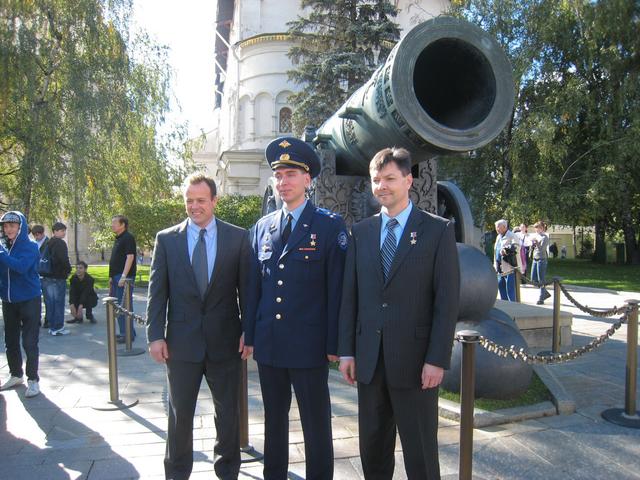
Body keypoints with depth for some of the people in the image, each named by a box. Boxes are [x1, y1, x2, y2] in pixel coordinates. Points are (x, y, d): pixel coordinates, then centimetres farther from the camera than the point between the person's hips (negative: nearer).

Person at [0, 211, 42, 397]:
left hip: (29, 300, -6)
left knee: (29, 342, -3)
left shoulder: (30, 247, -10)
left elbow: (21, 266, -28)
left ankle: (33, 380, 7)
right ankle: (16, 375, 30)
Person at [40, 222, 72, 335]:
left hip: (46, 276, 8)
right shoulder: (60, 243, -12)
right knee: (59, 302, -2)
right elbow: (64, 259, -21)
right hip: (58, 277, -8)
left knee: (50, 302, 11)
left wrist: (45, 272, 19)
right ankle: (57, 327, 0)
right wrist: (68, 269, -5)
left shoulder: (48, 243, 15)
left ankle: (51, 326, 18)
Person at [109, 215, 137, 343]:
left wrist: (124, 276, -25)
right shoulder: (118, 239, 19)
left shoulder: (128, 238, -12)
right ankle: (123, 332, 23)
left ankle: (128, 334, -2)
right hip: (116, 277, 10)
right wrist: (112, 277, 19)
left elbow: (130, 257, -21)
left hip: (124, 277, -10)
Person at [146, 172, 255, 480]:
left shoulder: (238, 237, -2)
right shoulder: (166, 239, 2)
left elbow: (246, 288, -1)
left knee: (228, 413, 14)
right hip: (181, 342, 1)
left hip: (225, 341, 0)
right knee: (179, 414, 15)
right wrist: (155, 335, -4)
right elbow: (157, 291, 1)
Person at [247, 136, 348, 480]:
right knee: (274, 420, 19)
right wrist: (250, 335, 8)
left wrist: (334, 344, -10)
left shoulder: (331, 226, -6)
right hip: (268, 346, 5)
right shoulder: (262, 227, 8)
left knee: (316, 425, 8)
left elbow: (337, 289, -8)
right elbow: (255, 285, 10)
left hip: (309, 346, -4)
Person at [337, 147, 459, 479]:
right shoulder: (360, 232, 7)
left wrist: (437, 359, -11)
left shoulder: (438, 230, -4)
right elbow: (350, 295, 7)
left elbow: (447, 299, -7)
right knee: (372, 446, 16)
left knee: (420, 451, 9)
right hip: (369, 358, 4)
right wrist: (346, 350, 3)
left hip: (414, 358, -3)